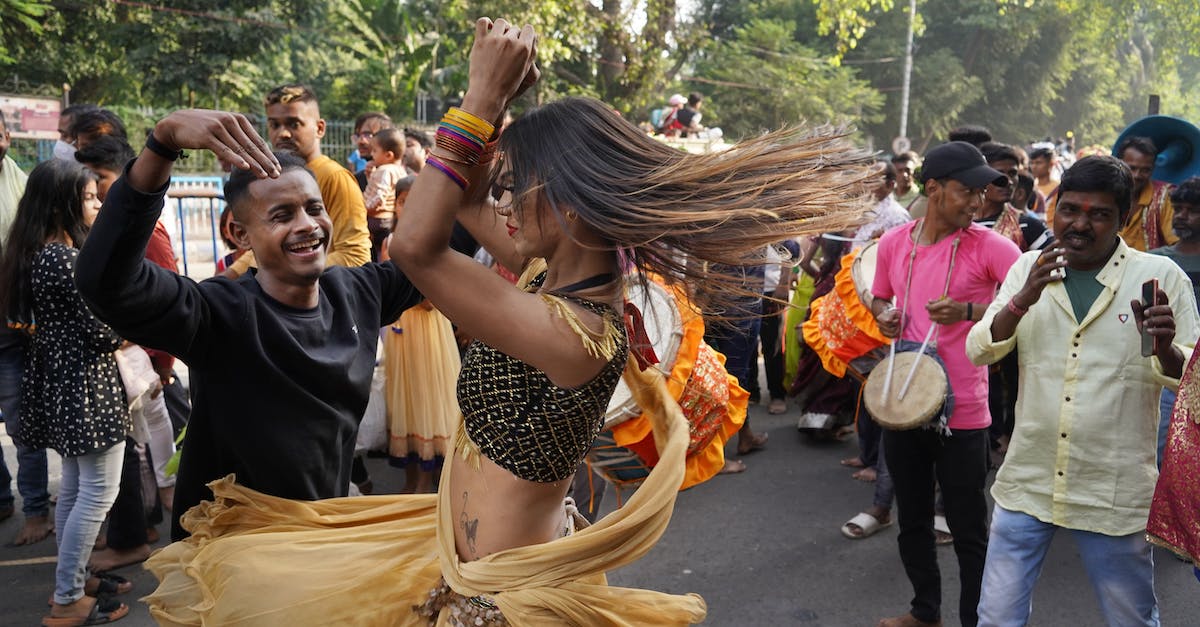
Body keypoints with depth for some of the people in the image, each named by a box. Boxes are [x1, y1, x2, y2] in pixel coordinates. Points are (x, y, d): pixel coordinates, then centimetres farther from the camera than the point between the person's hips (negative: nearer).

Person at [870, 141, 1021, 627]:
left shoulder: (989, 245, -10)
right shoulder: (893, 243, 2)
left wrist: (969, 311, -26)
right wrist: (883, 314, -3)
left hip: (962, 413, -4)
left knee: (968, 530, 6)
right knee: (912, 519, 20)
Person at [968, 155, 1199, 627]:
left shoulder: (1161, 276, -5)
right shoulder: (1029, 267, 2)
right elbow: (979, 352, -5)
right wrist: (1023, 300, -22)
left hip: (1115, 494, -2)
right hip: (1027, 482, 2)